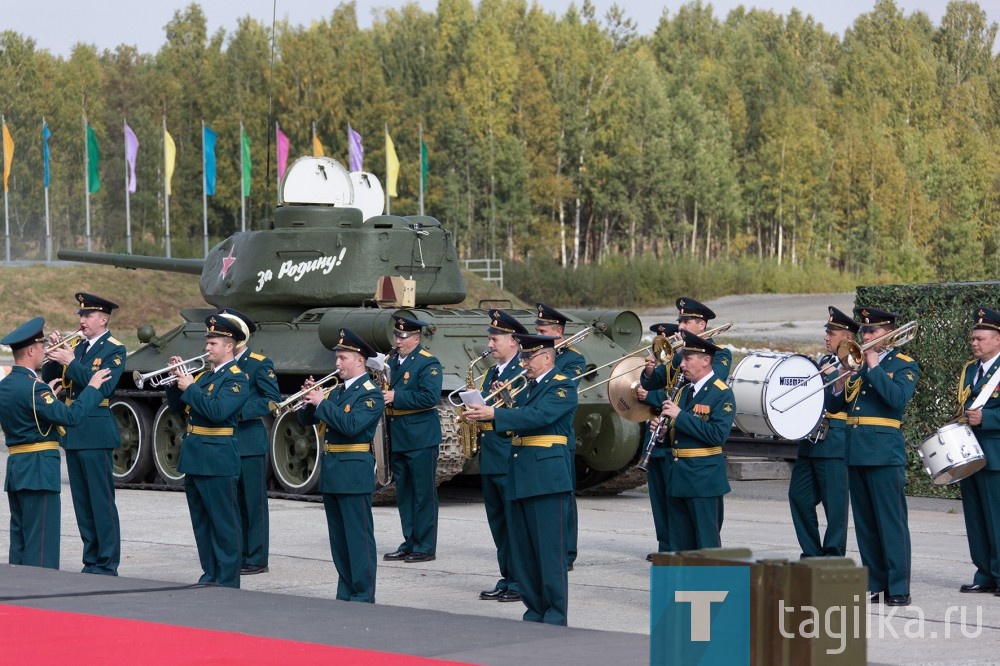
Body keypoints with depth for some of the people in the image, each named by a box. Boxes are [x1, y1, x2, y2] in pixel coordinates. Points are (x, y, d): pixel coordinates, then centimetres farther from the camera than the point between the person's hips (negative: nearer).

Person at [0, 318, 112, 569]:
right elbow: (71, 417, -23)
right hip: (38, 470, -9)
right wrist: (92, 387, -11)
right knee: (42, 545, -7)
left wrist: (49, 395, 27)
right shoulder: (33, 387, -17)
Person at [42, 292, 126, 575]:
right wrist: (54, 353, -6)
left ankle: (107, 565, -3)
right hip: (72, 432, 7)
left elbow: (104, 386, -20)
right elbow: (48, 378, 12)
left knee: (102, 502, -6)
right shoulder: (76, 346, 15)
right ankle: (91, 562, 17)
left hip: (96, 433, -7)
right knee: (82, 503, 10)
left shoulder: (114, 350, -5)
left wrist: (71, 361, -21)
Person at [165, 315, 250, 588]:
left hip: (218, 460, -9)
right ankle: (210, 576, 21)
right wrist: (176, 381, 3)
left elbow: (218, 411, -24)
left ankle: (227, 583, 0)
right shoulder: (204, 376, 16)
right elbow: (177, 407, 18)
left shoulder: (236, 378, -10)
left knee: (224, 524, -4)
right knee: (201, 523, 13)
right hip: (194, 457, 9)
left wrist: (190, 388, -16)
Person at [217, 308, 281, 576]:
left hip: (251, 442, -6)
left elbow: (273, 400, -12)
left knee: (253, 502, -1)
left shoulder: (260, 364, -6)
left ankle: (256, 560, 3)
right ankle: (237, 556, 17)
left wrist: (241, 411, -20)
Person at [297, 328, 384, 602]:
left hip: (354, 472, -8)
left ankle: (363, 596, -4)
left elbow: (351, 425, -23)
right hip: (331, 472, 8)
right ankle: (345, 594, 19)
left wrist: (322, 403, -18)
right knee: (339, 539, 12)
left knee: (359, 537, -6)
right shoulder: (336, 392, 16)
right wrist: (310, 401, -3)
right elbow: (307, 420, 16)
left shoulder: (370, 394, -9)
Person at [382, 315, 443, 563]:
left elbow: (430, 397, -20)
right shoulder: (393, 362, 15)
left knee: (423, 494, -2)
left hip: (421, 438, -8)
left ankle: (425, 547, 3)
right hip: (397, 438, 8)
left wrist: (396, 397, -20)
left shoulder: (428, 363, -9)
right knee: (404, 494, 12)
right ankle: (409, 544, 19)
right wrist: (382, 395, 0)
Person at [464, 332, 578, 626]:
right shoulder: (526, 389, 21)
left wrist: (494, 413, -24)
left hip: (546, 476, -9)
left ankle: (556, 615, -4)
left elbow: (539, 416, -21)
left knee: (550, 549, -7)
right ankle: (535, 611, 15)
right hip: (520, 477, 9)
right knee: (523, 552, 9)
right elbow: (517, 422, 15)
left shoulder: (563, 387, -6)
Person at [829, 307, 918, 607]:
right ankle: (875, 584, 15)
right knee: (865, 523, 9)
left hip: (884, 452, -7)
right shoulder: (859, 363, 17)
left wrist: (874, 368, -15)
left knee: (891, 522, -6)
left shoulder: (904, 365, -1)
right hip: (855, 452, 7)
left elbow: (898, 398, -20)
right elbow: (838, 404, 14)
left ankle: (898, 588, -5)